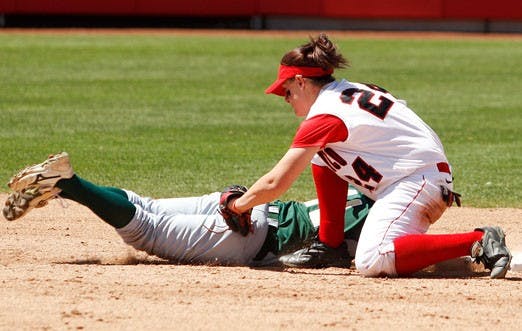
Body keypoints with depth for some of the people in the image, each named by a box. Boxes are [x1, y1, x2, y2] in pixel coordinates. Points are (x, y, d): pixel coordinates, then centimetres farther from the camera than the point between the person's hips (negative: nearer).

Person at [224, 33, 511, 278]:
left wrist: (238, 205, 3)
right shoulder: (352, 91, 15)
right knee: (322, 155, 13)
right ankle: (331, 246, 16)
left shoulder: (324, 116, -12)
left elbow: (275, 184, -12)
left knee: (372, 262, -26)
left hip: (417, 179, -10)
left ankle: (478, 242, -24)